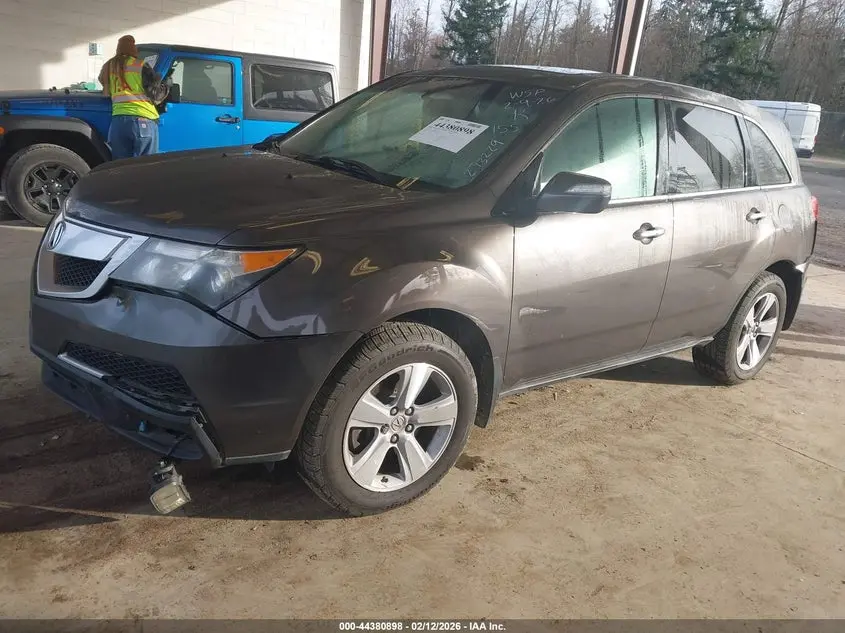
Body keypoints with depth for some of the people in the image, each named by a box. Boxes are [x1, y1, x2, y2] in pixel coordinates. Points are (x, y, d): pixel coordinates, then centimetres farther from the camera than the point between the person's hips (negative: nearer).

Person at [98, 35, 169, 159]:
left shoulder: (108, 67, 19)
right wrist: (165, 86, 22)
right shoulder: (141, 66, 3)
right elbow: (156, 94, 3)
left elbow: (105, 91, 26)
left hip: (118, 121, 5)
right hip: (143, 121, -4)